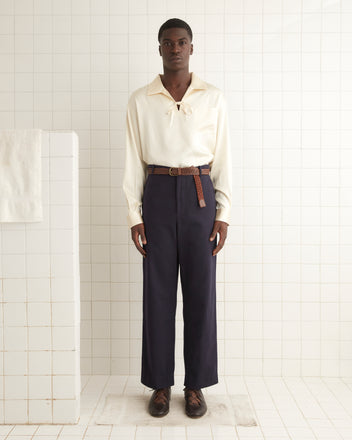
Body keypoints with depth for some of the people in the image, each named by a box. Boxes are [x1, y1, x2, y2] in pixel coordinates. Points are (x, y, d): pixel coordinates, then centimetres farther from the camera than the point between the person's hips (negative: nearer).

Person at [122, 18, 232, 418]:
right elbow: (133, 161, 5)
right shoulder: (140, 100, 7)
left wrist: (223, 213, -1)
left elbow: (223, 159, 5)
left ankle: (196, 384, 18)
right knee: (158, 291, 3)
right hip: (158, 194, 0)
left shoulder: (213, 99, 6)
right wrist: (134, 216, -2)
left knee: (200, 290, 3)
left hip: (200, 194, 0)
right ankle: (160, 384, 18)